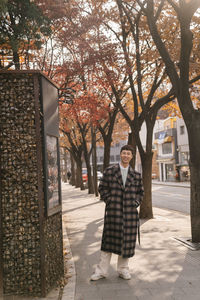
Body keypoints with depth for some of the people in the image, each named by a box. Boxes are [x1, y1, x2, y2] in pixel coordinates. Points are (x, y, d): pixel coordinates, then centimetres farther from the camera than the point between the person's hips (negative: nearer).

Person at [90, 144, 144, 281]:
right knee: (109, 239, 2)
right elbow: (102, 188, 4)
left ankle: (123, 269, 24)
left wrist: (136, 203, 3)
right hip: (113, 210, -2)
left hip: (130, 211, 2)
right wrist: (109, 201, -4)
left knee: (127, 240, 8)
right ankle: (102, 270, 13)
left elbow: (140, 191, 16)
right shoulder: (109, 171, 3)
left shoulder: (136, 175, 9)